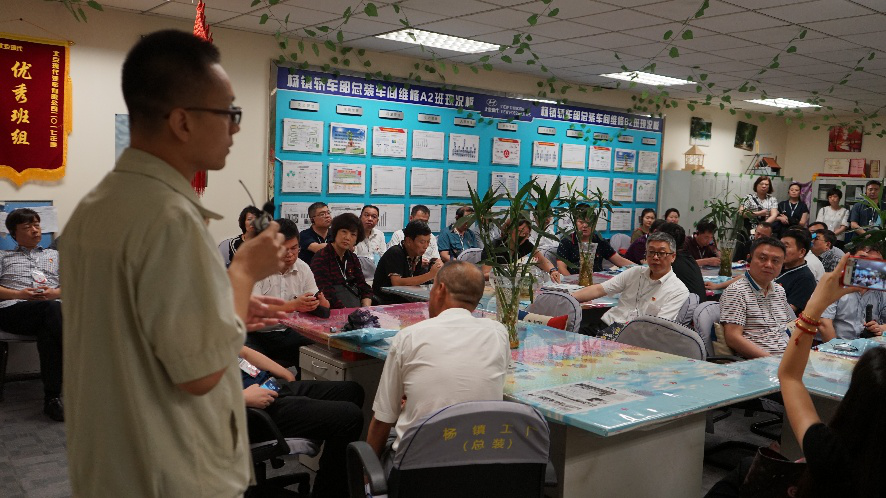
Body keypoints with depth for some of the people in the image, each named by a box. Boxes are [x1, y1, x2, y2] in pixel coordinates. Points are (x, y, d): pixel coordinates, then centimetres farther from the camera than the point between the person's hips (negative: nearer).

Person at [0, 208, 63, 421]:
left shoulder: (54, 255, 33)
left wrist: (55, 293, -1)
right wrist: (19, 294, -5)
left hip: (53, 306, 2)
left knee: (48, 328, -40)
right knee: (51, 309, -39)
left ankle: (52, 396, -39)